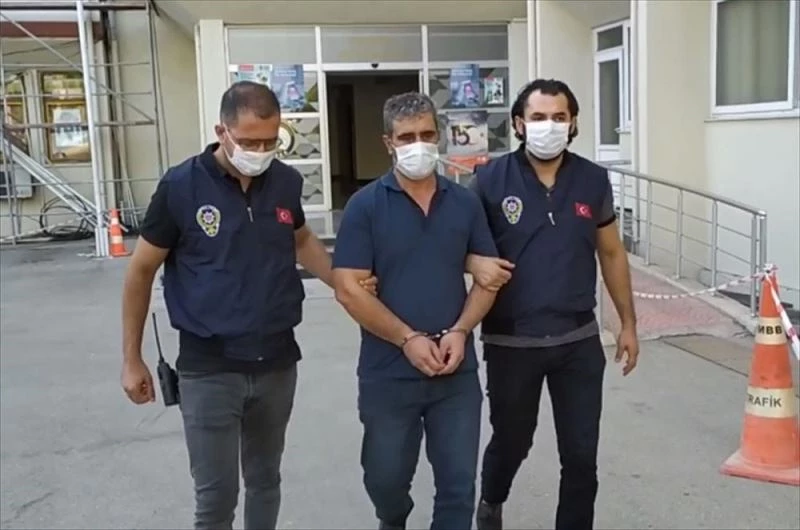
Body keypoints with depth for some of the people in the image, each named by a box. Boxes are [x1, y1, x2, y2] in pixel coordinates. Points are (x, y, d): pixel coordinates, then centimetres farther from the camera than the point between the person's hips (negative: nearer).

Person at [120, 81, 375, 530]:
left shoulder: (286, 182, -2)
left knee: (265, 480, 18)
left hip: (278, 361, 4)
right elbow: (142, 271, -1)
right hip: (209, 366, -3)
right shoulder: (181, 186, -12)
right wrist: (132, 359, 2)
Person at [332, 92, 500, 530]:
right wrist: (409, 339, -16)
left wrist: (460, 332, -10)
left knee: (459, 484, 7)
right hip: (388, 373, -1)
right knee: (384, 478, 16)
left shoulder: (465, 203, 4)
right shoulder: (365, 205, -6)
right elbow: (349, 290, -11)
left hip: (457, 372, 2)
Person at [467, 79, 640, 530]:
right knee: (511, 441, 18)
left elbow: (612, 254, 9)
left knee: (582, 455, 7)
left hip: (579, 341, 2)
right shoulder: (491, 180, -9)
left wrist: (628, 323, 10)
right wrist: (477, 263, -21)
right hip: (511, 342, -1)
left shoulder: (593, 180, 0)